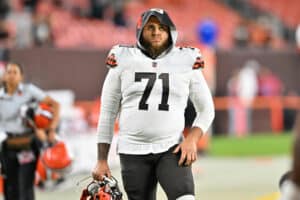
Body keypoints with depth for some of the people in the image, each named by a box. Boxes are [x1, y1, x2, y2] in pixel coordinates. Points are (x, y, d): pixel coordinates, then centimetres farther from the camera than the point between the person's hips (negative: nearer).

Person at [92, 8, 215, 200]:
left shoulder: (186, 62, 4)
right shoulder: (124, 60, 5)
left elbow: (206, 110, 12)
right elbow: (108, 113, 10)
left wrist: (192, 139, -7)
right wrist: (102, 160, 7)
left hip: (172, 149, -1)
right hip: (133, 151, 1)